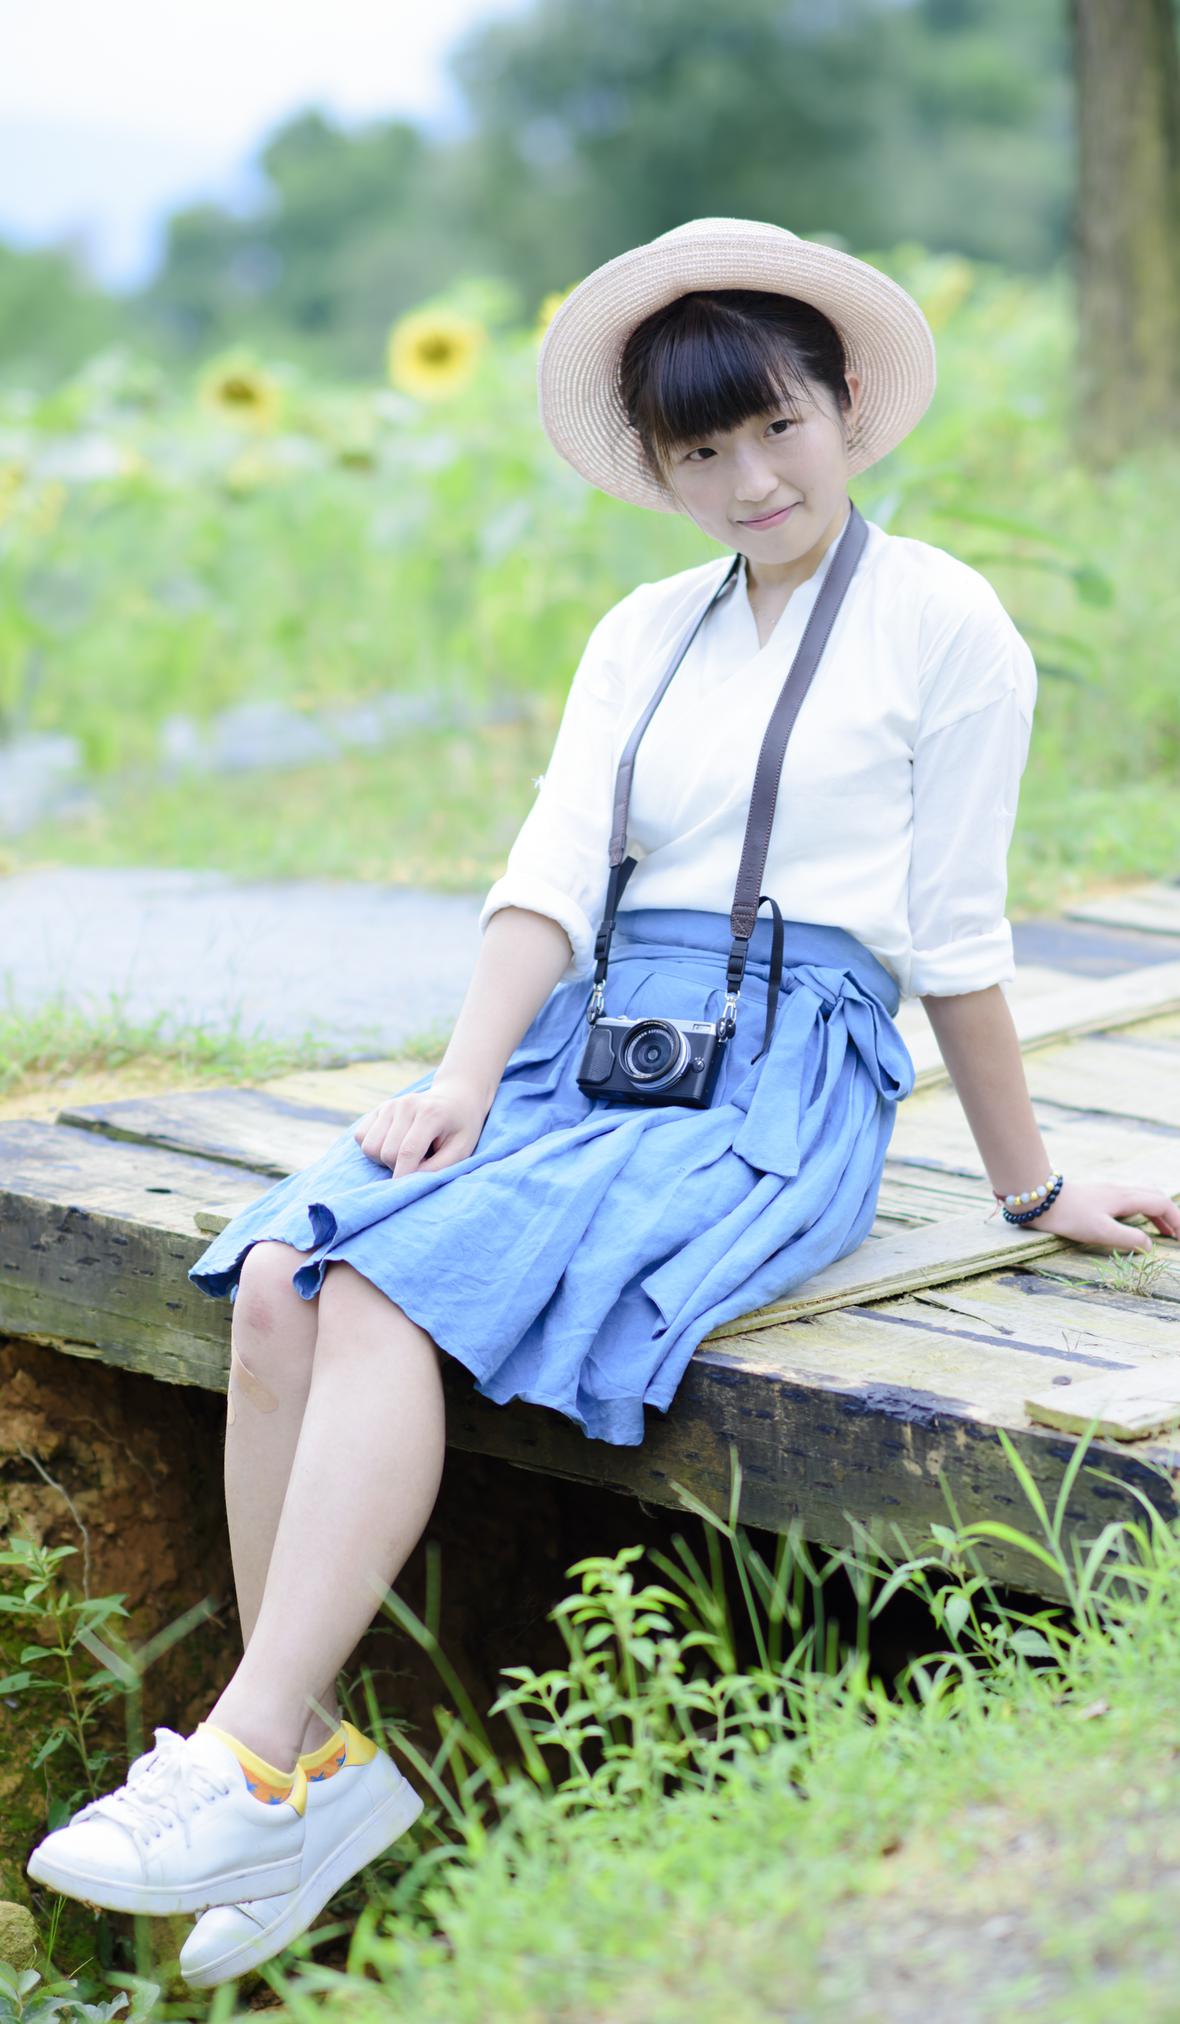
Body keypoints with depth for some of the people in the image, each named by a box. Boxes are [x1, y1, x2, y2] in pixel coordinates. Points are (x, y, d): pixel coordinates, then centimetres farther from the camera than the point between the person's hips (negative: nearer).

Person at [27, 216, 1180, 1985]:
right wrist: (468, 1078, -10)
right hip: (586, 1040, 6)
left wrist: (1033, 1192, 8)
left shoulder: (943, 622, 3)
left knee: (398, 1284, -30)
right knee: (279, 1282, -21)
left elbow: (954, 937, 5)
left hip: (785, 1075, -6)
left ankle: (249, 1763, -30)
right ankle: (312, 1765, -18)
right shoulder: (643, 637, 19)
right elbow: (554, 872, 7)